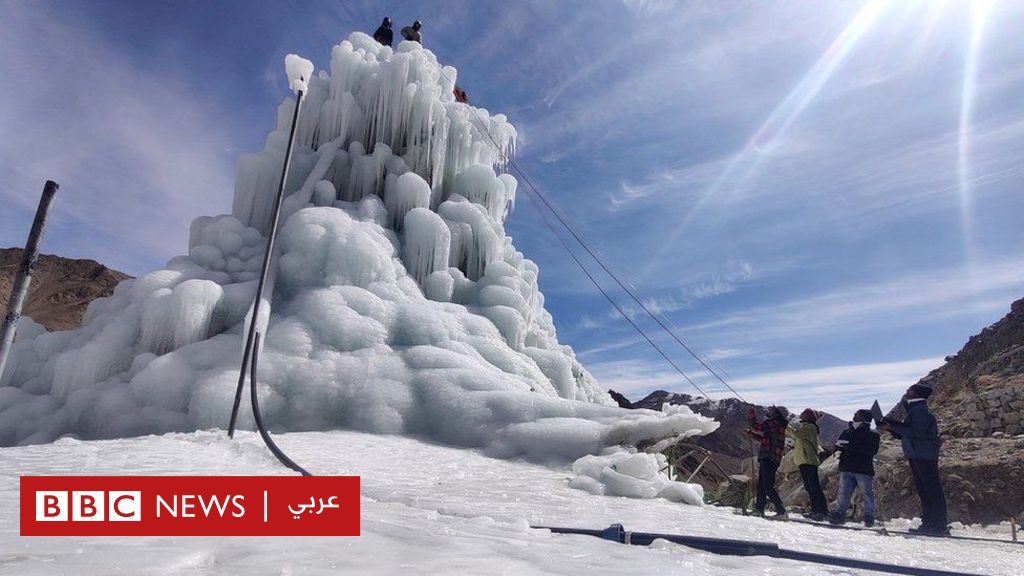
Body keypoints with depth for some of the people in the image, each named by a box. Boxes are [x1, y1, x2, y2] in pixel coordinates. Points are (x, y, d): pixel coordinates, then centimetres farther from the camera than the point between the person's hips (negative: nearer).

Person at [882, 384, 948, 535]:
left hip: (924, 457, -11)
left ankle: (939, 526, -4)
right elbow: (905, 434, 21)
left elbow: (917, 432, -22)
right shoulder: (914, 410, 20)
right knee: (923, 491, 12)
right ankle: (928, 524, 17)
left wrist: (893, 426, -18)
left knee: (932, 490, -7)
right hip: (916, 456, 11)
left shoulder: (920, 410, -11)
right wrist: (891, 427, 6)